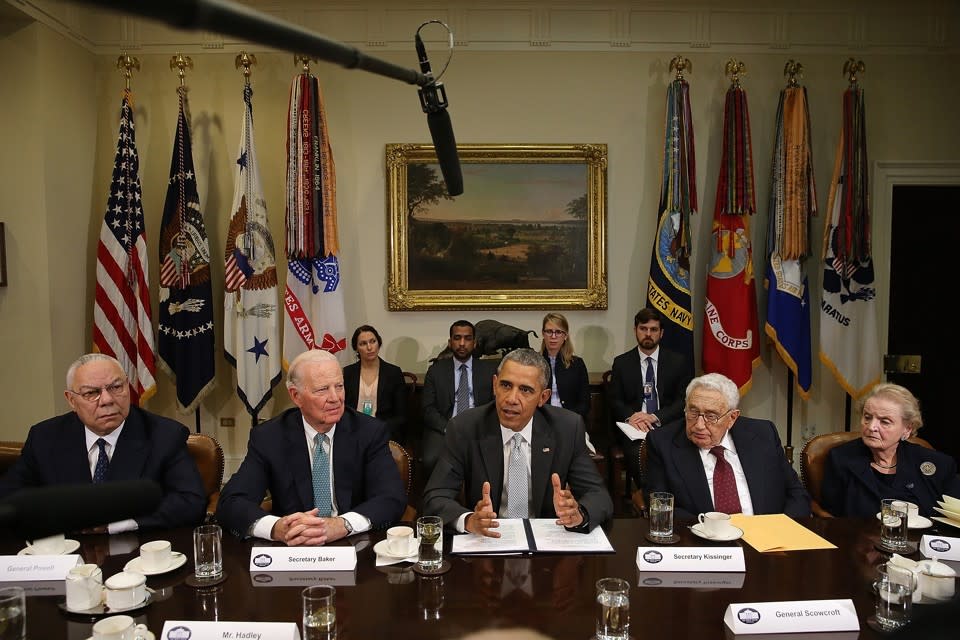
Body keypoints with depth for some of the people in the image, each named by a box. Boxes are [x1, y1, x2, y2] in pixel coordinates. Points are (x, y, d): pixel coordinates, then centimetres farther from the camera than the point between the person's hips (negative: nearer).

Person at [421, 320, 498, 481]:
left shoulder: (489, 369, 12)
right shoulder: (436, 370, 11)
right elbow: (428, 409, 4)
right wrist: (449, 429, -13)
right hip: (443, 428, 0)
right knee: (431, 461, -30)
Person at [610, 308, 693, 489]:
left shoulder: (679, 362, 11)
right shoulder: (621, 363, 14)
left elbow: (684, 401, 3)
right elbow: (615, 401, 10)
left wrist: (655, 417, -13)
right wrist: (630, 416, -13)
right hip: (633, 427, 0)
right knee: (638, 453, -33)